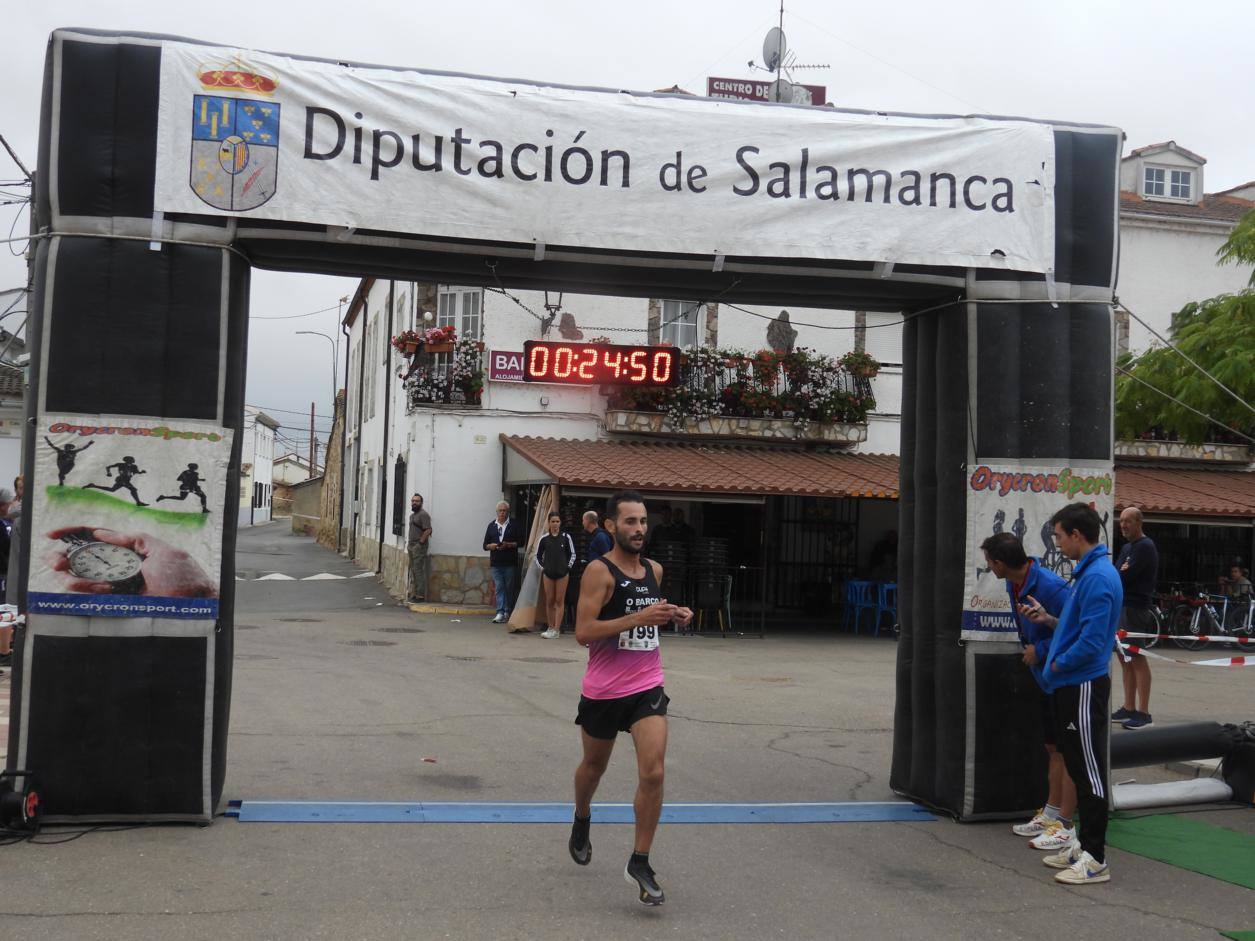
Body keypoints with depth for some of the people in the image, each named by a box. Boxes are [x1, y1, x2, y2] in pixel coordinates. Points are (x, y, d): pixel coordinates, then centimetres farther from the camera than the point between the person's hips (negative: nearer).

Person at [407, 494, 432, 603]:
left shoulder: (423, 514, -10)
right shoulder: (412, 515, 20)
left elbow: (428, 530, -18)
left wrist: (420, 543, -19)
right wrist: (408, 543, 16)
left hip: (419, 546, -10)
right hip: (412, 546, 10)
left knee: (418, 570, -12)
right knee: (413, 570, 10)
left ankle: (420, 595, -11)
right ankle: (414, 593, 13)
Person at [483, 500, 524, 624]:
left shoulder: (514, 525, 3)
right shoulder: (491, 525, 13)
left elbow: (520, 542, -2)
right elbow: (485, 545, 13)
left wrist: (508, 545, -16)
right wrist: (491, 546, -9)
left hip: (510, 563, -2)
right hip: (496, 562, 2)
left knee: (510, 589, 3)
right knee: (499, 588, -3)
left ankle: (508, 613, 11)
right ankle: (500, 613, -7)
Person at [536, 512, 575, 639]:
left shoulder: (566, 537, -3)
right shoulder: (544, 539, 0)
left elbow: (572, 554, 7)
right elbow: (537, 555, 12)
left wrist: (568, 566, 0)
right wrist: (541, 567, 4)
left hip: (562, 573, -2)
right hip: (548, 573, 2)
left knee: (560, 601, -2)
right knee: (549, 601, 4)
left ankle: (556, 629, -2)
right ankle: (551, 627, 12)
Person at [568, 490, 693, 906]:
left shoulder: (654, 570, 6)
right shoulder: (600, 571, -14)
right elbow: (583, 632, -23)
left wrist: (672, 615, 4)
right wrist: (639, 618, -29)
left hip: (647, 688, 4)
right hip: (604, 691, -3)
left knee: (652, 773, -11)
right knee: (594, 766, 18)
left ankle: (640, 863, 0)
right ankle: (582, 821, 49)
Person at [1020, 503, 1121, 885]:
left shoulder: (1098, 577, -20)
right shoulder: (1088, 571, 12)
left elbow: (1091, 642, -25)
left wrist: (1056, 664, -12)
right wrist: (1047, 618, 8)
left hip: (1084, 688, -10)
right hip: (1072, 686, 10)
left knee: (1089, 771, -3)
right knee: (1078, 767, 17)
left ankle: (1095, 859, 4)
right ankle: (1084, 843, 27)